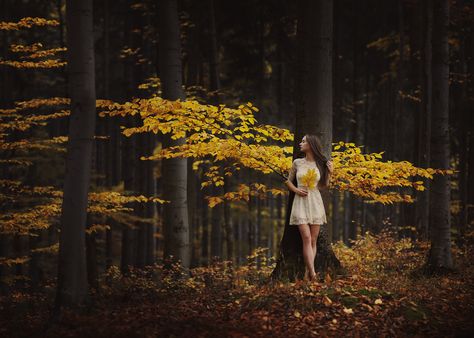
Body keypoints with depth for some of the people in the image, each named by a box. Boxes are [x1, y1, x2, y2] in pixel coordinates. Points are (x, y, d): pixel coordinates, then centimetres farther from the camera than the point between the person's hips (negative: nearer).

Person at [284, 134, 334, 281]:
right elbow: (288, 181, 14)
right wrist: (296, 190, -3)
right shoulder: (297, 162, 3)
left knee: (313, 240, 0)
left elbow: (324, 186, 10)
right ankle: (313, 273, -23)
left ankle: (307, 274, 3)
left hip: (315, 203, 2)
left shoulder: (320, 164, 3)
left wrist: (329, 173, -4)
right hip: (301, 203, -2)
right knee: (306, 238, -14)